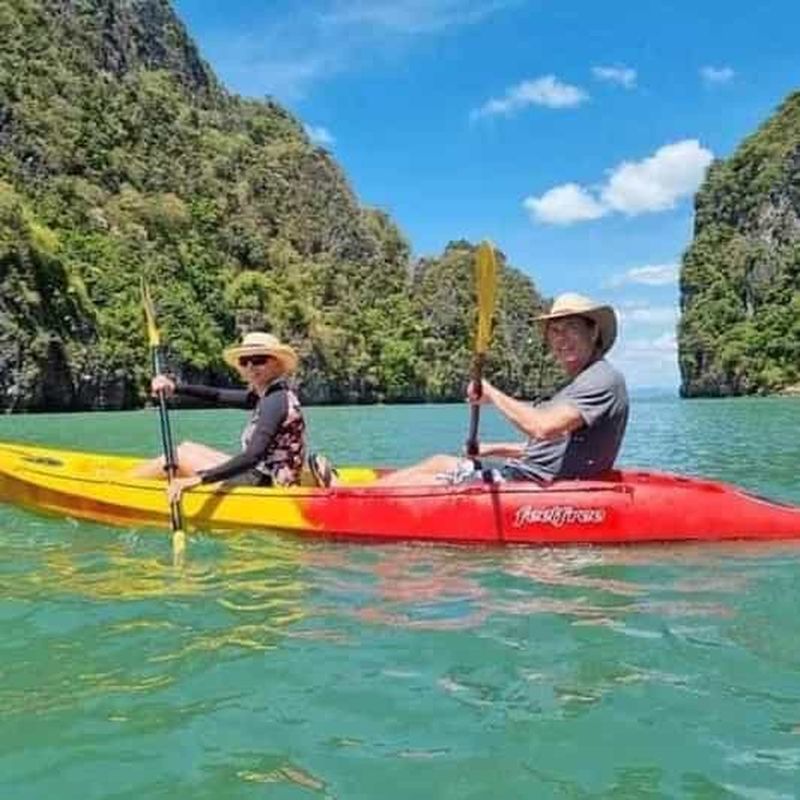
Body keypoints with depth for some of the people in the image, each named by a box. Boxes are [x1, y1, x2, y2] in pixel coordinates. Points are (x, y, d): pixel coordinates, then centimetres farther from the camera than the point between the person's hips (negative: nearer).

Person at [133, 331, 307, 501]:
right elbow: (218, 396, 10)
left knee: (179, 457, 1)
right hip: (263, 475, 9)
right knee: (187, 447, 21)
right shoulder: (269, 394, 8)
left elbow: (253, 456, -29)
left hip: (262, 482, -9)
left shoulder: (275, 400, -20)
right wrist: (175, 387, -3)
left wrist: (199, 479, -32)